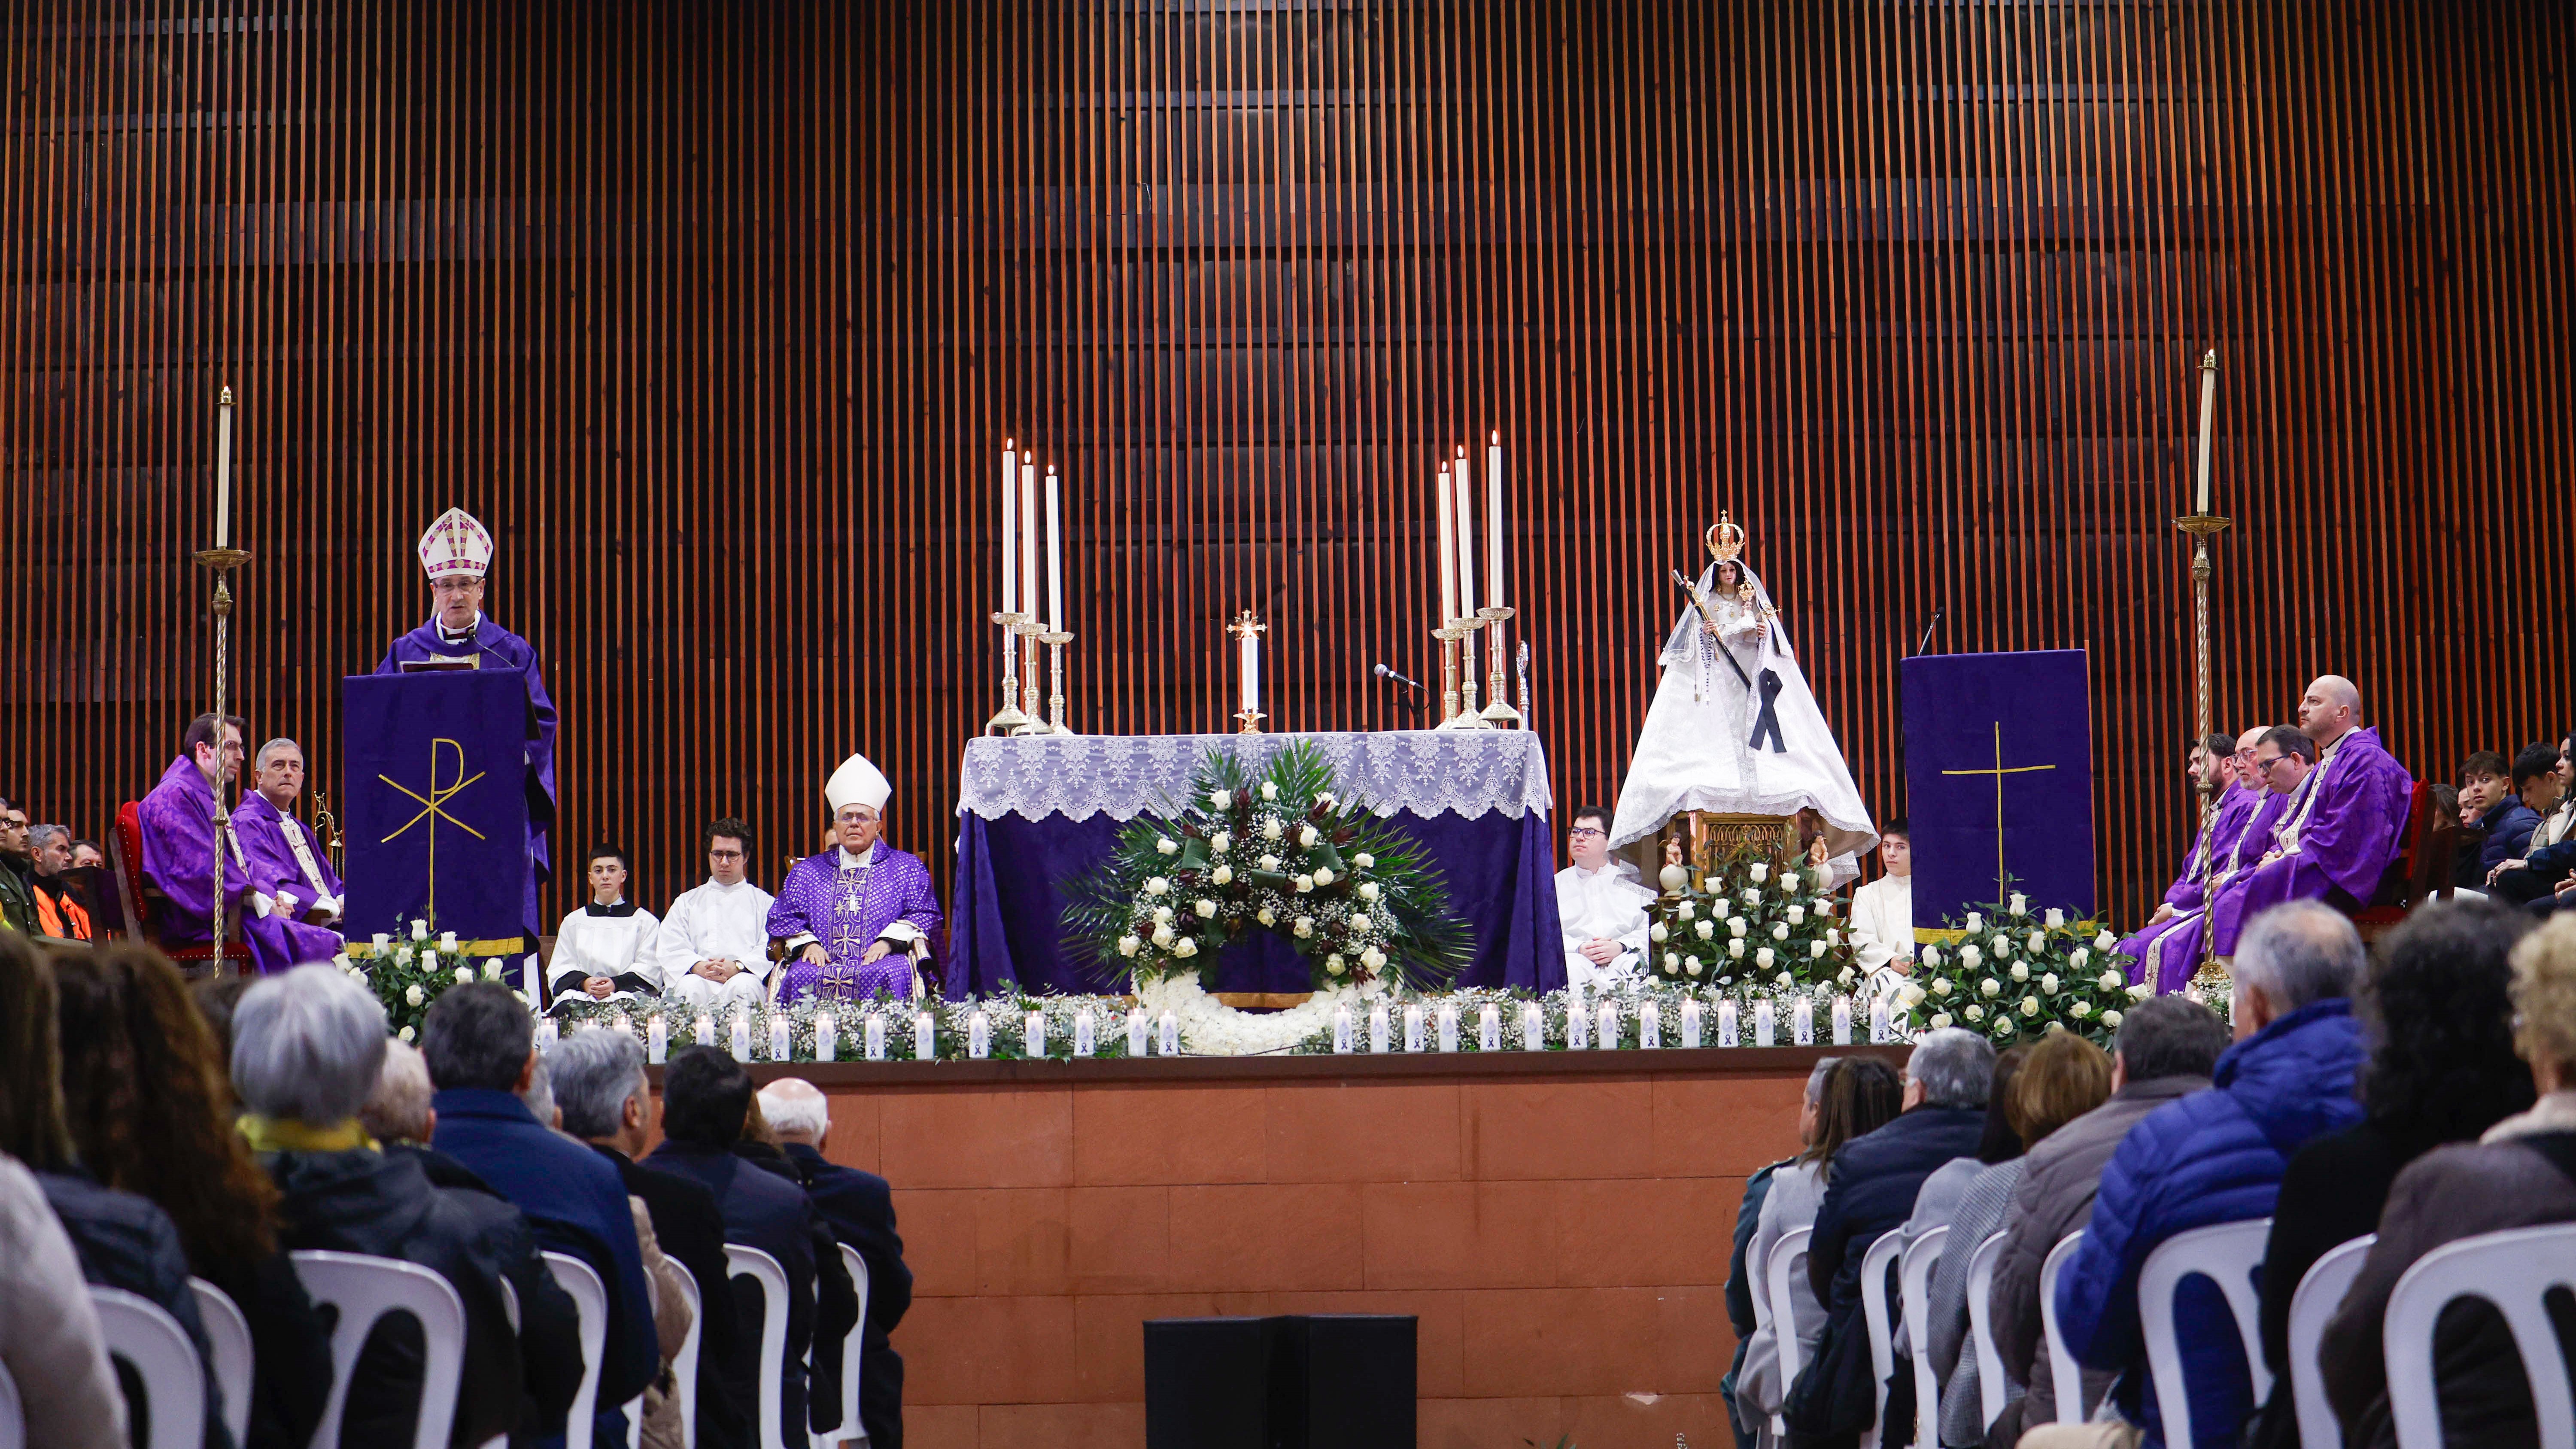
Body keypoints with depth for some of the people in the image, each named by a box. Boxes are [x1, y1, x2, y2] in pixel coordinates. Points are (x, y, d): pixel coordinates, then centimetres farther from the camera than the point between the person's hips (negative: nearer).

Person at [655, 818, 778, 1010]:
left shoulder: (765, 902, 23)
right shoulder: (687, 902, 28)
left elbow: (771, 951, 6)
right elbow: (669, 949, 13)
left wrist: (737, 967, -15)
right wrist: (697, 966, -11)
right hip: (699, 979, 1)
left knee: (743, 986, -38)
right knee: (691, 987, -36)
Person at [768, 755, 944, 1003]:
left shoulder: (908, 867, 17)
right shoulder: (808, 871, 24)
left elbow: (924, 915, 7)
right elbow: (783, 917, 17)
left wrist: (889, 941, -10)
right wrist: (807, 943, -4)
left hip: (882, 962, -1)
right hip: (821, 962, 2)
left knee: (886, 976, -36)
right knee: (801, 978, -31)